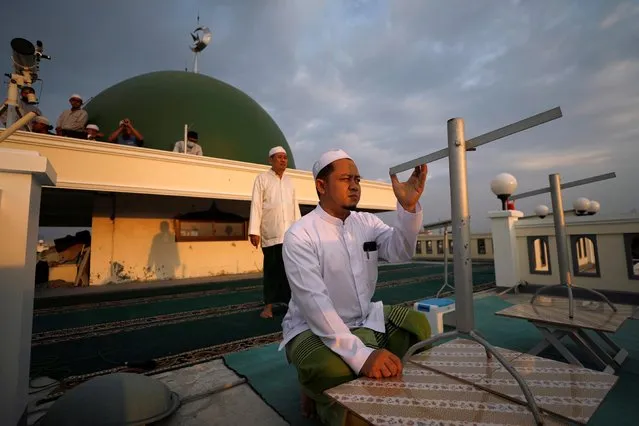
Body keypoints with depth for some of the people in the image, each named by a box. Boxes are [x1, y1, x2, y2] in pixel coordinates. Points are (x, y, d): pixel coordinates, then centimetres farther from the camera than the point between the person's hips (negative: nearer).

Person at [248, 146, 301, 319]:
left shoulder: (289, 181, 14)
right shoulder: (262, 179, 2)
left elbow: (295, 206, 14)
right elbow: (256, 205, -4)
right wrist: (254, 231, -11)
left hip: (290, 233, 3)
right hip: (270, 234, -3)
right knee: (271, 269, 3)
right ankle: (268, 305, 13)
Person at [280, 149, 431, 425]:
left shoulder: (367, 222, 2)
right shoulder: (300, 236, -20)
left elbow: (400, 252, -12)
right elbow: (314, 303, -28)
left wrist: (408, 207, -28)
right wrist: (361, 354, -36)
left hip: (364, 320, 7)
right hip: (314, 329, -6)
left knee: (417, 325, -9)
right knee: (335, 368, -35)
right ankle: (320, 393, 2)